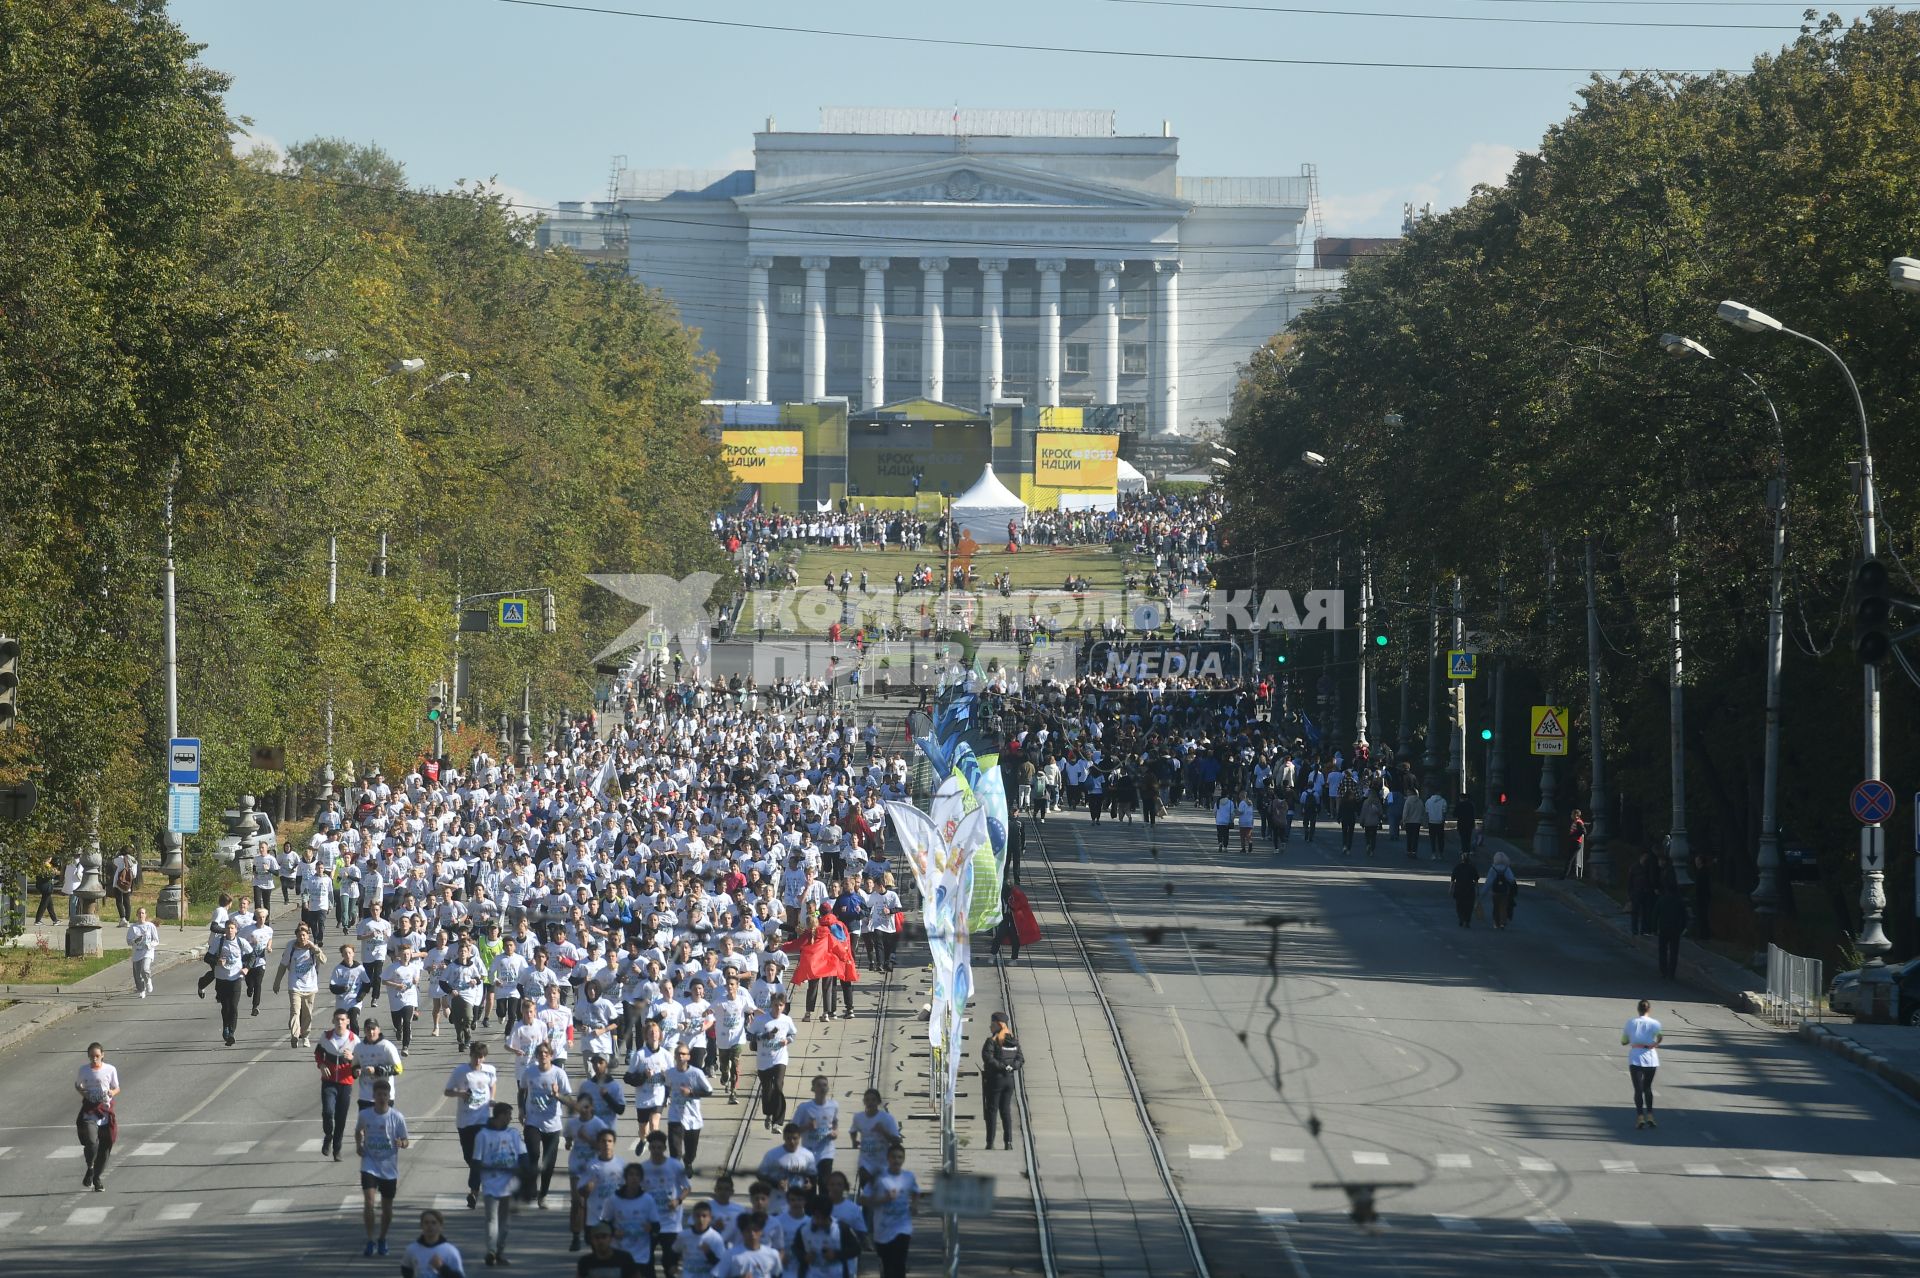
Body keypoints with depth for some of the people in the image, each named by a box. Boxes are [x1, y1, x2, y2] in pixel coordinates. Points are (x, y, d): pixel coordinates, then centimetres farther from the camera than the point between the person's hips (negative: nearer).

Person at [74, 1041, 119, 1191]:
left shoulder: (110, 1070, 0)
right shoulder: (82, 1071, 1)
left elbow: (117, 1088, 10)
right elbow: (77, 1085, 16)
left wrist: (112, 1093, -12)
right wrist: (82, 1092, -5)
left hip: (105, 1108, 1)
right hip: (89, 1109, -1)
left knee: (105, 1145, 4)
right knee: (91, 1142, -20)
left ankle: (98, 1179, 20)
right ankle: (90, 1168, 10)